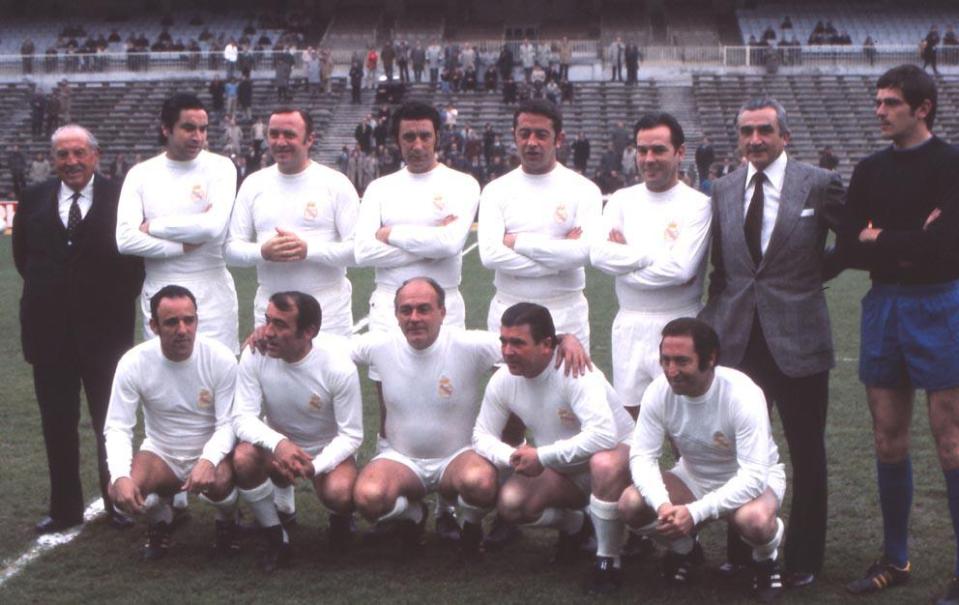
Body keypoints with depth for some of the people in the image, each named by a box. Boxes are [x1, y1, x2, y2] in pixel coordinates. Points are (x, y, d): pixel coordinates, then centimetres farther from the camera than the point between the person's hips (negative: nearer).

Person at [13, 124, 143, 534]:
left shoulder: (120, 199, -6)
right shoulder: (34, 200, 4)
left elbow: (136, 254, 0)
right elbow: (23, 257, 15)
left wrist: (120, 298, -3)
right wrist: (47, 291, 9)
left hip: (105, 330, -3)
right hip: (49, 332, 3)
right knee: (57, 424, 10)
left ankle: (118, 502, 21)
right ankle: (65, 508, 21)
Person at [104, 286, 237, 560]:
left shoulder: (221, 359, -18)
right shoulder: (133, 363, -15)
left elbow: (228, 423, -16)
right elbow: (117, 427, -14)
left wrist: (208, 460, -38)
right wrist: (120, 476, -33)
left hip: (210, 452, -1)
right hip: (161, 454, 2)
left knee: (219, 483, -36)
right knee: (120, 491, -28)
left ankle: (227, 519, 4)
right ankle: (160, 519, 9)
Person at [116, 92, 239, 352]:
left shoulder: (220, 167, -2)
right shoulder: (141, 173, 3)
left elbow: (215, 226, -17)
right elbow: (125, 239, -8)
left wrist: (152, 227, -9)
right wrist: (183, 245, -13)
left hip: (211, 296, -2)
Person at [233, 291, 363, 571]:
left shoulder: (338, 366, -24)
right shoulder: (255, 356, -19)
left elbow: (351, 435, -17)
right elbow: (242, 418, -20)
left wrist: (313, 466, -35)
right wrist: (278, 443, -41)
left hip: (329, 451, -2)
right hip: (277, 450, 2)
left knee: (339, 494, -34)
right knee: (244, 458, -31)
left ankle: (340, 519, 7)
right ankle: (276, 538, -8)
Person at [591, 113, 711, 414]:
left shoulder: (697, 204, -6)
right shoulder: (622, 199, 7)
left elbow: (681, 268, -18)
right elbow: (598, 253, -7)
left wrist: (625, 256, -8)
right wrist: (657, 257, -12)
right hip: (629, 324, 4)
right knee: (629, 417, 10)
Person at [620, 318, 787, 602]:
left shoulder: (742, 395, -31)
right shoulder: (659, 392, -19)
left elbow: (754, 475, -33)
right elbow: (642, 456, -17)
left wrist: (695, 512, -42)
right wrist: (662, 504, -37)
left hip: (752, 480, -4)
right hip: (694, 477, 4)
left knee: (755, 520, -39)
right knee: (631, 504, -22)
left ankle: (765, 560, -1)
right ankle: (684, 549, 9)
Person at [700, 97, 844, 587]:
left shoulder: (819, 184, -3)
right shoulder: (723, 190, 9)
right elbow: (720, 265, 13)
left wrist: (811, 272, -7)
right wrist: (714, 315, 7)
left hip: (797, 339, -3)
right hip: (738, 338, 3)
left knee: (807, 454, 6)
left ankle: (803, 560, 18)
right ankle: (743, 551, 23)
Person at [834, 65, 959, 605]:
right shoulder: (870, 171, 10)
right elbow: (850, 249, 1)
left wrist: (879, 242, -8)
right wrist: (909, 247, -13)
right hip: (883, 304, 5)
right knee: (889, 440, 9)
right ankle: (895, 559, 22)